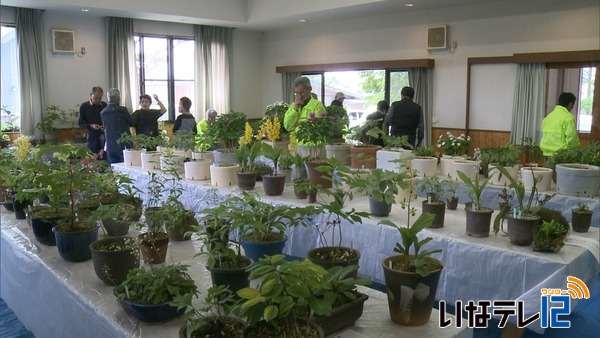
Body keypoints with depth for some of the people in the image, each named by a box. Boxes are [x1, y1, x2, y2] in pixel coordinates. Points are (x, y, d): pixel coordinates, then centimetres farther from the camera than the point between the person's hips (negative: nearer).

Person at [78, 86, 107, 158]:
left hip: (103, 134, 1)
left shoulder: (104, 105, 4)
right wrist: (91, 126, -16)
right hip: (92, 136, -1)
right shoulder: (84, 106, -1)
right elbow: (80, 123, 2)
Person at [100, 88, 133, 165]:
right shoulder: (122, 110, -11)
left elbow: (105, 128, 14)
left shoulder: (103, 113, 5)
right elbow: (132, 123, 2)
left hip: (110, 147, 5)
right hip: (123, 146, -5)